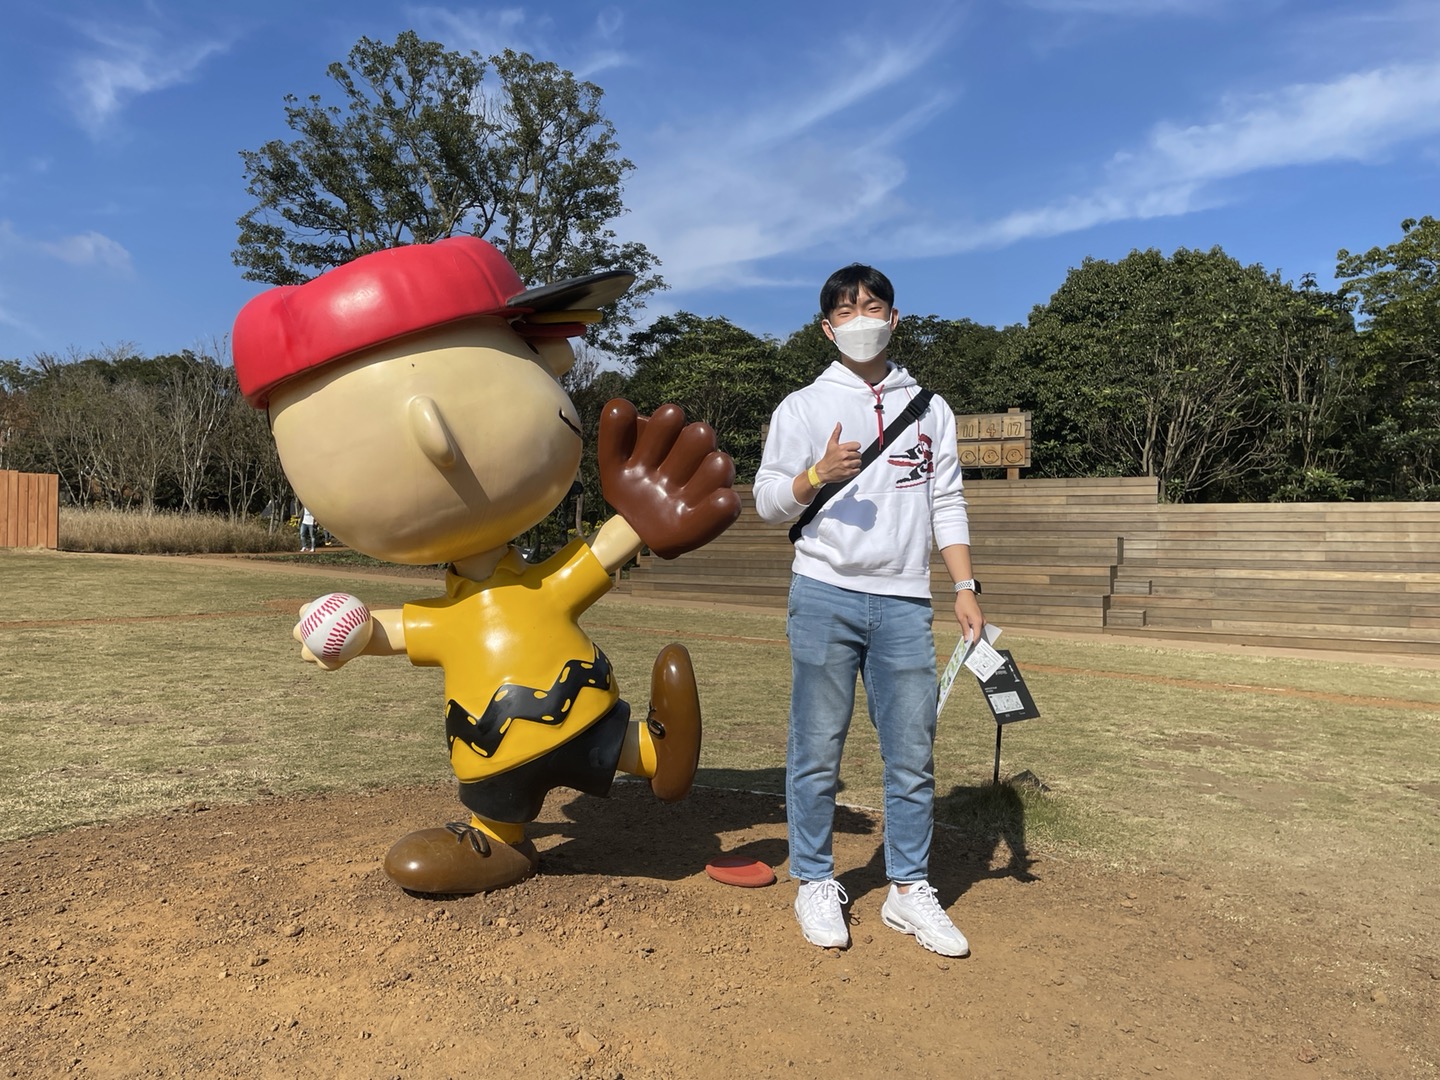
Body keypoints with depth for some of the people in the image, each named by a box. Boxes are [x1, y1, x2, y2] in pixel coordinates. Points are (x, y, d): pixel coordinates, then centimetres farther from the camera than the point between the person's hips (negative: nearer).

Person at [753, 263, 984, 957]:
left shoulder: (928, 408, 16)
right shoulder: (804, 406, 8)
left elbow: (947, 504, 14)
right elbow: (767, 501, 3)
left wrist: (965, 589, 5)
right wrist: (818, 475, -17)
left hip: (904, 602, 3)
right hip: (826, 595, -2)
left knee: (913, 754, 5)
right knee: (818, 750, 2)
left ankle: (909, 890, 19)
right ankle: (815, 885, 17)